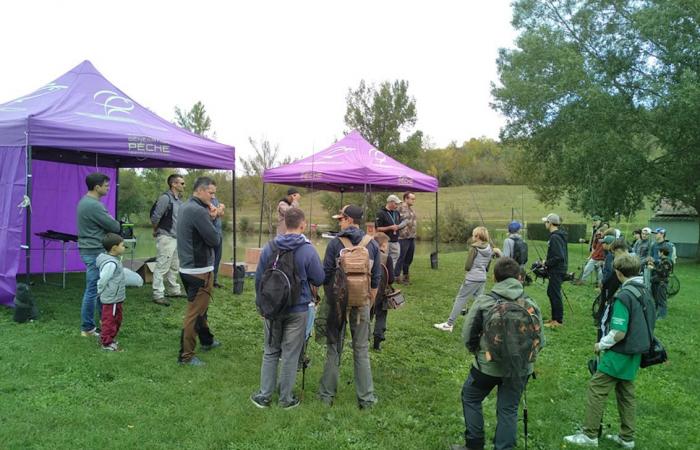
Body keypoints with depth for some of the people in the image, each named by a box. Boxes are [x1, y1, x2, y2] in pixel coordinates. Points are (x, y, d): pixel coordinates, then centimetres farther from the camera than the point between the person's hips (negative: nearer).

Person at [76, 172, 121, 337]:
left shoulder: (86, 201, 12)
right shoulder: (93, 205, -21)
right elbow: (115, 227, -15)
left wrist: (110, 223, -4)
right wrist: (115, 224, 6)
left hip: (90, 250, 10)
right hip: (95, 252, -10)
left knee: (98, 288, 18)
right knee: (93, 290, -1)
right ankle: (87, 328, 9)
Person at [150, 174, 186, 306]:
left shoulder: (178, 200, 13)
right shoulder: (165, 198, -15)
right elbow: (155, 217, -18)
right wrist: (156, 230, -4)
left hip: (176, 238, 9)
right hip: (166, 237, -9)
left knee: (174, 266, 16)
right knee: (162, 267, -5)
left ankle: (173, 291, 27)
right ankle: (158, 295, -1)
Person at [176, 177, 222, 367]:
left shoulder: (185, 207, 11)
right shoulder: (198, 211, -21)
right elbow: (215, 240, -19)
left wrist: (210, 218, -1)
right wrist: (212, 219, -2)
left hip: (187, 267, 10)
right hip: (199, 270, -10)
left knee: (199, 307, 24)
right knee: (195, 313, -2)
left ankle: (206, 340, 41)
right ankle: (186, 356, 5)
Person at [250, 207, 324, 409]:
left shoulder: (269, 248, -5)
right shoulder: (308, 250, -15)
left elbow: (258, 279, 2)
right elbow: (319, 279, -7)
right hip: (297, 310, -3)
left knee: (270, 352, 17)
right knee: (290, 355, 9)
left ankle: (264, 395, 23)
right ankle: (286, 398, 20)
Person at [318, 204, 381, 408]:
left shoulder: (335, 243, -9)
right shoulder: (372, 244, 0)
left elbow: (326, 275, -6)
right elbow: (376, 279, 4)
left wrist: (328, 299, 10)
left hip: (337, 302, -1)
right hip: (361, 305, 2)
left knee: (333, 348, 12)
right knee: (362, 350, 11)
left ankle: (327, 394, 20)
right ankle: (366, 398, 15)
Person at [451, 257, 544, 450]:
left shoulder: (483, 302, -12)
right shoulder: (531, 305, -4)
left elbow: (467, 336, -6)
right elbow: (540, 340, 3)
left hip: (488, 364, -2)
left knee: (470, 398, 20)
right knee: (508, 409, 16)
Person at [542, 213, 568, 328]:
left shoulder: (555, 237, -21)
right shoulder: (558, 235, 11)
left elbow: (559, 257, -27)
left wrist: (547, 263, -15)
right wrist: (547, 263, 11)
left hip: (557, 271, -10)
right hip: (557, 270, 10)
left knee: (555, 294, -1)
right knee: (551, 292, 18)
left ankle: (558, 320, 8)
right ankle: (555, 317, 28)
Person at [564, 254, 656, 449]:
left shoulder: (624, 296, -23)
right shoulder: (646, 292, 3)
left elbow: (618, 333, -24)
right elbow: (649, 324, 14)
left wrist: (601, 345, -9)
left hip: (619, 355, -8)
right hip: (635, 354, 9)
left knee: (596, 390, 0)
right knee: (626, 393, 17)